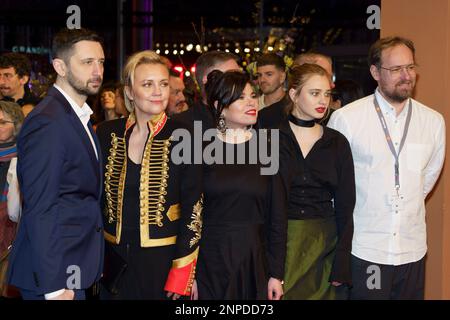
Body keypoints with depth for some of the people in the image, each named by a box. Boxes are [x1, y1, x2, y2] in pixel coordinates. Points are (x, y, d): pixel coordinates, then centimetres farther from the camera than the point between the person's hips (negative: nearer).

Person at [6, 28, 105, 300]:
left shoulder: (79, 117, 12)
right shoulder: (47, 122, -17)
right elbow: (40, 210, -20)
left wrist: (91, 265, 9)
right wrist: (54, 286, -20)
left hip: (77, 268, 9)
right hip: (56, 275, -8)